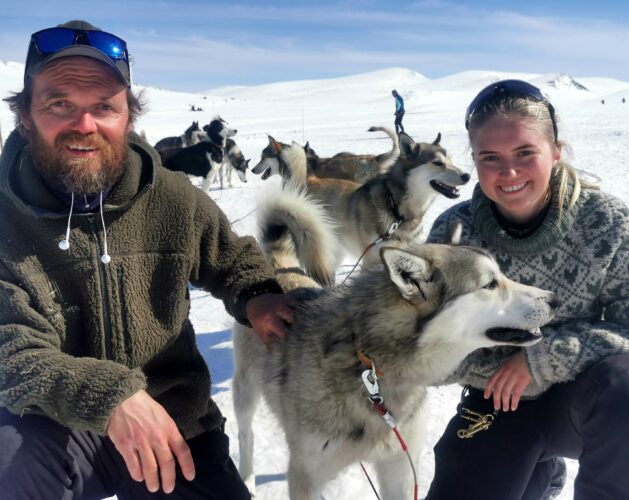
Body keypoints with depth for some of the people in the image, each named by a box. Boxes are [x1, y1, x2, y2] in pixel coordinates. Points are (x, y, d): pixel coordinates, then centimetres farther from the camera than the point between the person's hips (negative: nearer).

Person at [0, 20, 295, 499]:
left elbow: (236, 259, 13)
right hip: (52, 433, -3)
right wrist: (108, 395, -39)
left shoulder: (175, 200, -6)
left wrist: (257, 296, -11)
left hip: (173, 424, 4)